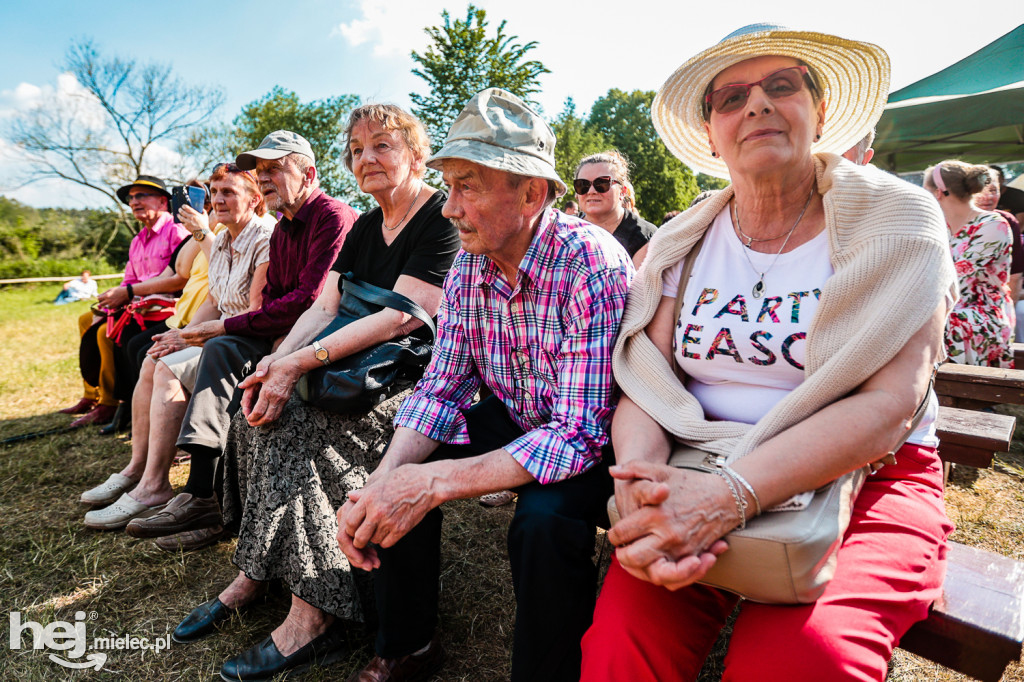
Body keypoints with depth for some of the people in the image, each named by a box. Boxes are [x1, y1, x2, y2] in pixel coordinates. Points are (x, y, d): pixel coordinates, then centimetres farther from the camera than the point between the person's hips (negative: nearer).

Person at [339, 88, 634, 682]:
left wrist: (435, 483, -36)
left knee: (544, 519, -33)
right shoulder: (469, 267, -6)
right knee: (395, 483, -7)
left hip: (594, 443, -6)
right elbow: (440, 390, -5)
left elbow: (579, 431, -31)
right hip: (513, 424, 6)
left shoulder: (593, 265, -27)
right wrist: (381, 482, -22)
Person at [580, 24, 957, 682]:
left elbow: (888, 404, -15)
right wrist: (641, 480, -24)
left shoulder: (896, 217, -3)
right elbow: (644, 380, -2)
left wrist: (732, 494, -29)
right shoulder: (685, 242, 7)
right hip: (702, 479, 2)